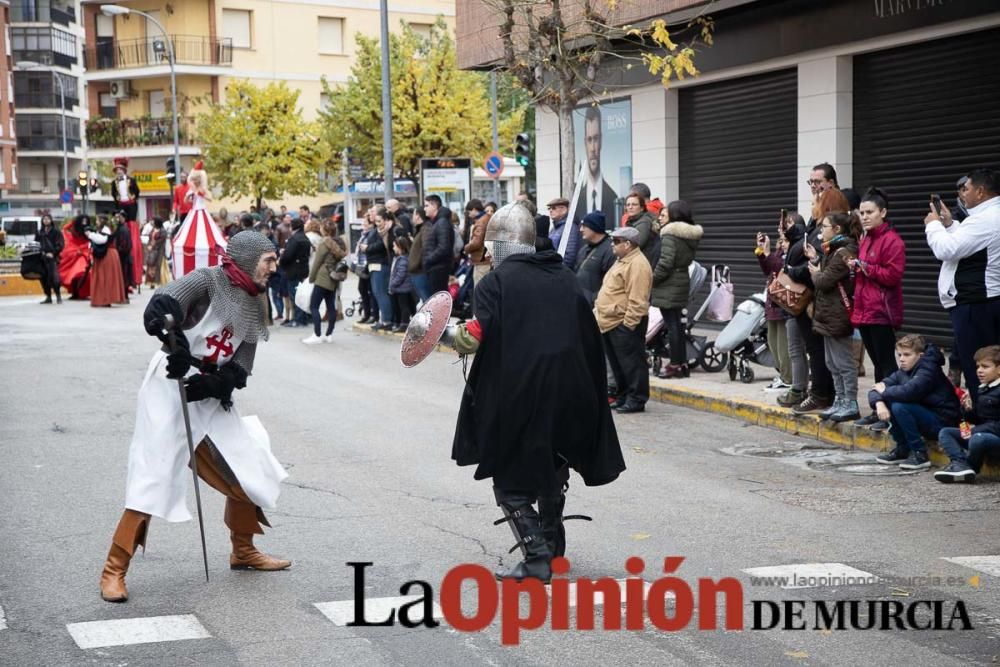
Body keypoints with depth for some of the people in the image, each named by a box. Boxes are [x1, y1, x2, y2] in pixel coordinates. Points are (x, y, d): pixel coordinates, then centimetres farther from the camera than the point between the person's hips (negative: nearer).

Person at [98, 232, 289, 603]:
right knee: (152, 481, -13)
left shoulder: (253, 307, 10)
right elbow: (158, 310, -28)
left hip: (212, 398, 8)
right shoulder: (208, 281, -11)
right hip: (170, 389, -7)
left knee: (248, 471, 9)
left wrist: (215, 383, -18)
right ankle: (114, 571, -5)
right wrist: (177, 346, -44)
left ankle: (243, 552, 30)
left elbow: (240, 370, 2)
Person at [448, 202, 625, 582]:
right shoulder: (564, 277, 10)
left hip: (517, 398, -6)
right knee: (552, 466, 25)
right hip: (569, 394, 6)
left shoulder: (496, 282, -7)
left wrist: (456, 336, 0)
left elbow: (477, 337, -19)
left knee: (511, 482, 4)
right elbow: (590, 335, 10)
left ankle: (537, 558, -4)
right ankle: (552, 543, 36)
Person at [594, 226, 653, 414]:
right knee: (617, 363, 15)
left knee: (631, 363, -3)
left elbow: (637, 300, -22)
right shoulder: (622, 261, 19)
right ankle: (623, 396, 24)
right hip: (609, 324, 11)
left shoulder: (637, 264, -16)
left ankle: (636, 400, 2)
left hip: (624, 324, -11)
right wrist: (598, 310, 23)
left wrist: (628, 323, -23)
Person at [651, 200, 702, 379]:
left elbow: (665, 262, -21)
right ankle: (682, 364, 19)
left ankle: (675, 365, 1)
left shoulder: (670, 234, -14)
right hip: (682, 282, 8)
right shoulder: (691, 235, 11)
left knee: (672, 325, -3)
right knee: (677, 324, 14)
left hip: (669, 286, -8)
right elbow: (686, 260, 13)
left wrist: (652, 279, -9)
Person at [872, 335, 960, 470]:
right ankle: (902, 450, 6)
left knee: (899, 407, -26)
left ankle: (920, 455, -15)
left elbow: (909, 391, -37)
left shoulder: (928, 370, -19)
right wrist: (879, 403, -23)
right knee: (886, 402, -2)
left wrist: (885, 391, -18)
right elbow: (875, 390, 0)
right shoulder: (902, 373, 5)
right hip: (925, 416, 8)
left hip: (942, 423, -8)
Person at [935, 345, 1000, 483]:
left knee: (978, 439, -39)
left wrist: (975, 431, -22)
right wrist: (968, 409, 1)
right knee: (944, 433, 1)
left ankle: (971, 466, -8)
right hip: (979, 432, 9)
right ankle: (961, 463, -26)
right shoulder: (982, 390, 15)